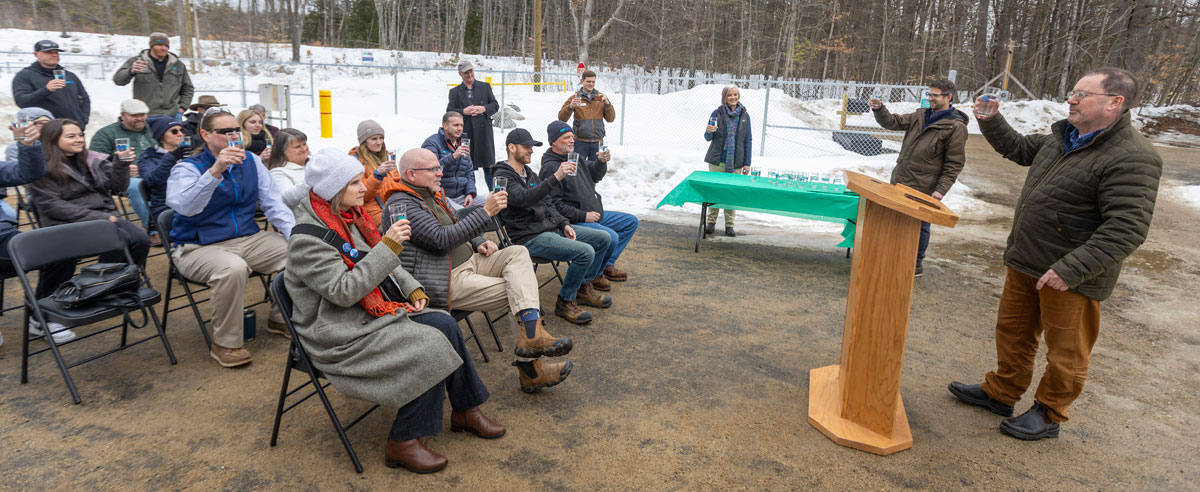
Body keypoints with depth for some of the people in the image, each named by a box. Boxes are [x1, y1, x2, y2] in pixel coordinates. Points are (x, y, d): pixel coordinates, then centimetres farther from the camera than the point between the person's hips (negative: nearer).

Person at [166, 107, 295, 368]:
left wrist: (295, 235, -9)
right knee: (232, 268, -37)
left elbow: (272, 202, 7)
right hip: (199, 247, -5)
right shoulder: (187, 168, -7)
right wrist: (216, 170, -38)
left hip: (248, 238, 5)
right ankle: (225, 344, -18)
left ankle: (280, 318, 7)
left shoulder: (251, 161, 9)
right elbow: (185, 206, -28)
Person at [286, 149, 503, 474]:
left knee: (445, 324, -7)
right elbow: (343, 291, -28)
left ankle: (465, 410, 10)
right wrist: (388, 246, -30)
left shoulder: (351, 216, 7)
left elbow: (383, 263, 17)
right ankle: (402, 444, -6)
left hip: (372, 310, 8)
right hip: (340, 334, -8)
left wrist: (413, 289, 1)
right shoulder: (308, 239, -20)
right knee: (431, 348, -20)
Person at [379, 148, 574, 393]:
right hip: (448, 282, -9)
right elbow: (442, 239, -25)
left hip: (468, 260, 9)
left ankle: (531, 333, -29)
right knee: (517, 291, -16)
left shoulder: (434, 194, 16)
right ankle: (529, 369, -12)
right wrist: (486, 212, -26)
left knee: (518, 253, -14)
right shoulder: (402, 204, -14)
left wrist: (478, 242, 6)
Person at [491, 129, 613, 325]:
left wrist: (564, 224, 5)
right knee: (585, 252, -26)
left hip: (551, 228, 10)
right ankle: (565, 302, -8)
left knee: (603, 239, 6)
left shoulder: (530, 174, 19)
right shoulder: (503, 176, -11)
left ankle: (583, 288, 19)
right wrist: (556, 177, -37)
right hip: (529, 238, -10)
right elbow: (524, 198, -30)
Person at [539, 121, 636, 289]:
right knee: (610, 237, -30)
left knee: (631, 222, 13)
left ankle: (607, 264, 15)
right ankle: (592, 274, -6)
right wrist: (583, 216, -19)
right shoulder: (550, 168, -17)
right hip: (573, 222, -10)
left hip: (594, 214, 10)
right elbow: (555, 205, -21)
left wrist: (601, 162, -4)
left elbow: (595, 176, 19)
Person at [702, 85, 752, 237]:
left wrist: (747, 163, 2)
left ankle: (729, 225, 9)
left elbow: (747, 141, 7)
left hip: (735, 162, 1)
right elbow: (708, 138, 6)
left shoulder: (744, 115, 5)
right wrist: (709, 131, -19)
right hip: (717, 160, 0)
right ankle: (711, 222, 14)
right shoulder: (717, 113, 2)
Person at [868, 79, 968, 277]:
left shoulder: (956, 126, -10)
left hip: (923, 189, -7)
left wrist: (941, 189, -16)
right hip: (899, 181, 7)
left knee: (919, 226, 4)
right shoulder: (921, 116, 10)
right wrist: (879, 109, -8)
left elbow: (954, 163, -11)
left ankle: (916, 264, 20)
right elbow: (893, 122, 11)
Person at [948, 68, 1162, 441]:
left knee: (1065, 352, 10)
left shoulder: (1132, 158, -21)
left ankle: (1049, 415, 28)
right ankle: (1001, 393, 39)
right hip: (1025, 263, 9)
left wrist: (1071, 269, -30)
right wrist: (990, 122, 12)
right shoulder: (1064, 137, 7)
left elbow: (1126, 229, -27)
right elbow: (1019, 149, 26)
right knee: (1012, 331, 21)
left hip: (1072, 278, -8)